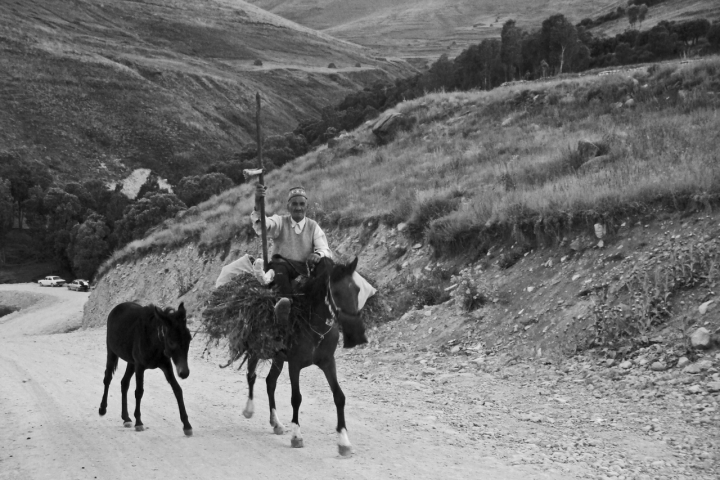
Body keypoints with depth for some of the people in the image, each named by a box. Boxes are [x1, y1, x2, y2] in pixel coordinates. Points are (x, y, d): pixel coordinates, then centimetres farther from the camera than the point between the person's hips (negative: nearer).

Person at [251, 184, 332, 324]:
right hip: (282, 270, -2)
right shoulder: (280, 222, 8)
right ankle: (285, 299, -58)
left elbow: (325, 250, -1)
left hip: (305, 270, 2)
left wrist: (318, 255, -29)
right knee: (279, 264, -37)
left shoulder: (313, 227, 12)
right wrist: (258, 206, -37)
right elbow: (260, 227, -15)